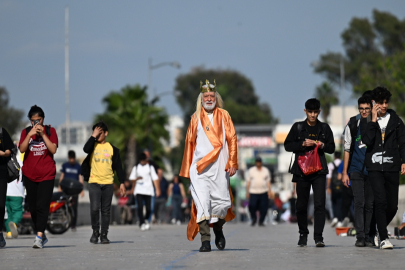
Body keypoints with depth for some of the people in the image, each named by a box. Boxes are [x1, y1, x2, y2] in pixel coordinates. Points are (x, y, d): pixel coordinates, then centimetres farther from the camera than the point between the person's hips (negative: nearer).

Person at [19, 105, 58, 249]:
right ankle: (42, 235, 18)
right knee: (33, 207, 6)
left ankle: (39, 237, -20)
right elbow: (22, 149, -6)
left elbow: (53, 150, -8)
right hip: (29, 174, 3)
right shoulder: (26, 132, 8)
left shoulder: (50, 131, 3)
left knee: (42, 206, -14)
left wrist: (43, 134, -14)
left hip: (46, 174, -3)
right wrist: (30, 134, -16)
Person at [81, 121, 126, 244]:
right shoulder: (93, 145, 6)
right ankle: (95, 232, 5)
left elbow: (118, 167, 9)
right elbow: (86, 149, -18)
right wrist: (93, 136, -12)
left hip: (108, 183, 1)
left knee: (106, 210, 4)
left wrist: (122, 183, 4)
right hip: (94, 183, -1)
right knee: (94, 208, -13)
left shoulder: (112, 149, 8)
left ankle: (104, 235, 10)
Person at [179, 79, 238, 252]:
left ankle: (218, 230, 27)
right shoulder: (195, 118, 12)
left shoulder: (223, 116, 9)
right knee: (202, 203, -11)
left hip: (219, 167, 0)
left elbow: (232, 139, 6)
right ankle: (205, 240, -11)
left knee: (221, 202, -1)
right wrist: (187, 170, 12)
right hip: (199, 167, 1)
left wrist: (232, 163, -4)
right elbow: (189, 143, 15)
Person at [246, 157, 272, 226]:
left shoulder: (266, 170, 10)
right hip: (253, 192, -1)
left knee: (263, 208, -5)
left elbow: (268, 182, 8)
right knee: (252, 207, -12)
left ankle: (261, 221, 9)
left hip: (263, 192, 1)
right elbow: (248, 182, 7)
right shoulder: (251, 170, 8)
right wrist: (247, 192, 1)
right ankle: (254, 219, 13)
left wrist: (269, 191, -2)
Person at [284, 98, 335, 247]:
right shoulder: (298, 127, 8)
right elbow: (287, 145, 4)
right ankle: (303, 234, 20)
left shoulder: (324, 128, 10)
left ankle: (318, 236, -12)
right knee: (301, 205, 5)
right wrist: (303, 144, -10)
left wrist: (322, 145, -8)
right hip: (301, 170, 0)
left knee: (319, 204, -11)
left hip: (319, 170, 0)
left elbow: (331, 148, 13)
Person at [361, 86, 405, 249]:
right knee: (381, 202, -15)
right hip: (375, 168, -3)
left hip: (392, 167, 3)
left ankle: (380, 229, 30)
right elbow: (367, 141, -12)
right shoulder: (366, 121, 4)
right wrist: (373, 120, -13)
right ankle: (384, 238, -12)